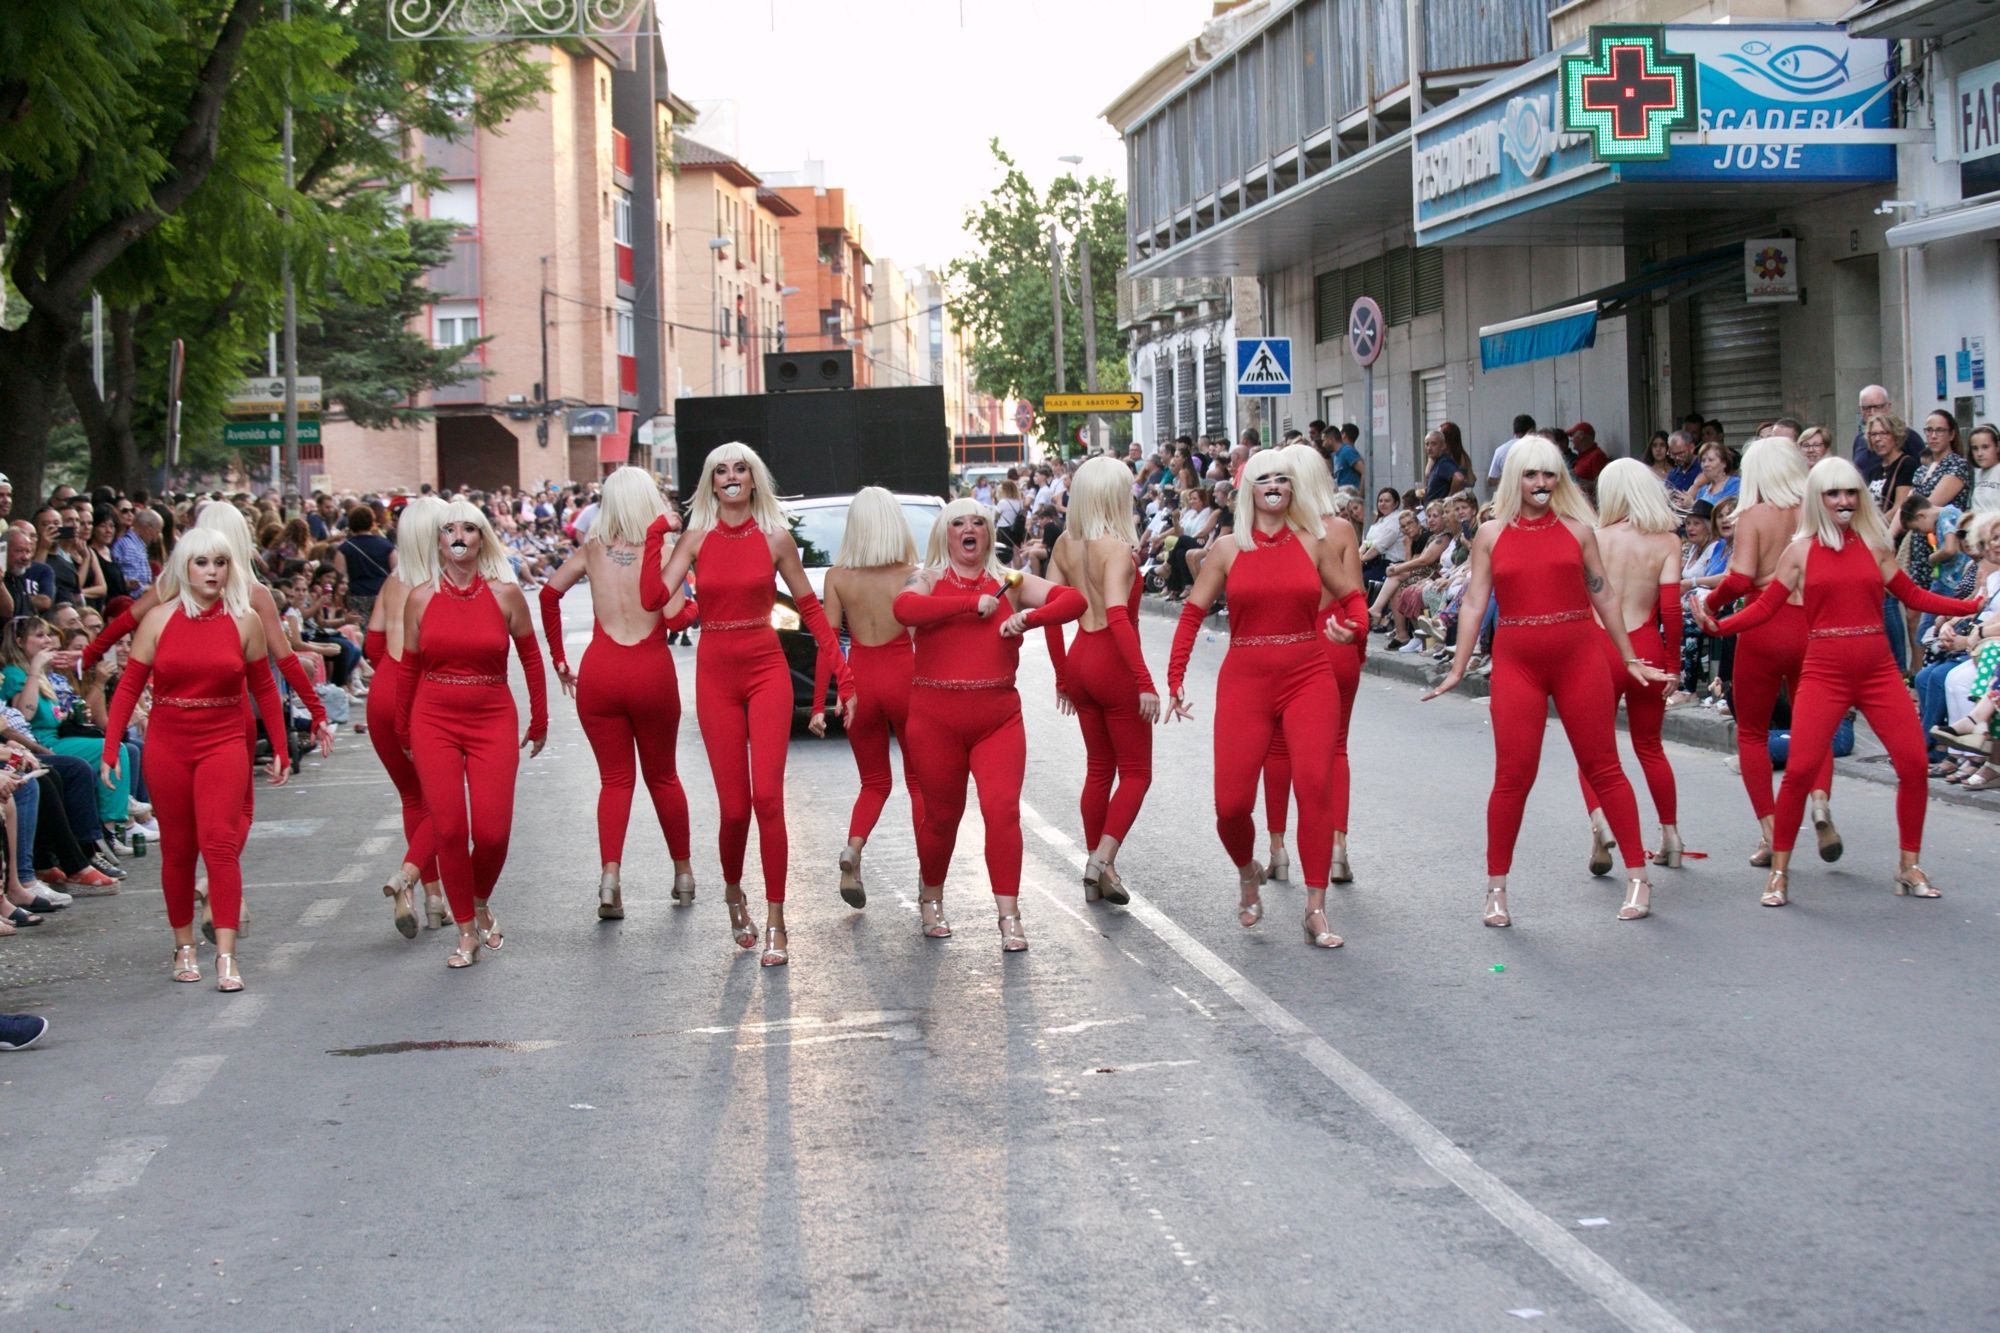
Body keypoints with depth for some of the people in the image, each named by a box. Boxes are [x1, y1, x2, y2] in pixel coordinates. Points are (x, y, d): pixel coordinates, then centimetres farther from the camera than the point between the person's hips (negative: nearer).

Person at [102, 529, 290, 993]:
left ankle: (226, 955, -15)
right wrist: (111, 749, -5)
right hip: (166, 746, 1)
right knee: (177, 850, 8)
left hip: (223, 745, -1)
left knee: (220, 841, -15)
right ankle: (184, 946, 22)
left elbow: (264, 689, 8)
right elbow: (129, 687, 1)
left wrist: (280, 750, 9)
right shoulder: (159, 619, 1)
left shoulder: (245, 621, 1)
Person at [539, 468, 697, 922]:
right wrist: (697, 606, 8)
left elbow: (549, 593, 3)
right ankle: (683, 874, 26)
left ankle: (609, 874, -12)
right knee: (662, 776, 17)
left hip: (599, 673, 1)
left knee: (614, 778, 8)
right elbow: (675, 616, -14)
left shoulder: (593, 548, 4)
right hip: (651, 673, -1)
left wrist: (559, 660, 9)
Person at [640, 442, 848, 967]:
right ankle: (733, 892, 31)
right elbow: (654, 598, -8)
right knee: (734, 805, 0)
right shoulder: (696, 540, 3)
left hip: (766, 669, -1)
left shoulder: (776, 538, 2)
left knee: (767, 795, -14)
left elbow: (808, 605, 9)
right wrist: (655, 536, -10)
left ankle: (775, 922, -4)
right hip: (715, 674, 1)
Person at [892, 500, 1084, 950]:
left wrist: (1029, 617, -18)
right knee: (941, 815, 9)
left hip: (998, 718, 1)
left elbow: (1075, 600, -1)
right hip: (936, 718, -1)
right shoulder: (928, 581, 5)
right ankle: (930, 899, 33)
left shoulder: (1010, 584, 10)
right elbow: (904, 609, -19)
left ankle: (1009, 917, -11)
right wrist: (975, 602, -16)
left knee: (1002, 810, -14)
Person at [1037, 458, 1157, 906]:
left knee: (1098, 769, 17)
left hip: (1080, 661, 7)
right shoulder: (1118, 549, -16)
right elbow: (1118, 614, -27)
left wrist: (1062, 677, 14)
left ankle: (1095, 869, 19)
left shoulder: (1066, 545, 4)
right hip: (1115, 664, -7)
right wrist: (1145, 681, -28)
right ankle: (1102, 861, -11)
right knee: (1135, 772, 4)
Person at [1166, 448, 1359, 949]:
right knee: (1231, 803, -6)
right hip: (1245, 682, 0)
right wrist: (1175, 679, 1)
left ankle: (1316, 911, -6)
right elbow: (1192, 613, 8)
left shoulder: (1312, 542, 7)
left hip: (1308, 678, 0)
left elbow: (1350, 598, 16)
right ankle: (1248, 872, 29)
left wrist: (1351, 629, -6)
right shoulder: (1230, 549, 5)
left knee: (1315, 787, -15)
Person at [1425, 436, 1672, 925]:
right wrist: (1457, 669, 1)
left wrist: (1630, 660, 11)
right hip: (1516, 661, 0)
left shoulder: (1577, 530, 6)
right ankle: (1496, 889, 10)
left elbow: (1604, 597, 10)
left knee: (1602, 767, 4)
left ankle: (1638, 877, 12)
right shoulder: (1491, 534, 6)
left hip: (1578, 656, 0)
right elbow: (1473, 602, 5)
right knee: (1512, 774, -2)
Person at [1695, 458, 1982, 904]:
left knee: (1914, 764, -5)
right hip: (1824, 673, -2)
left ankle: (1909, 865, 12)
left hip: (1878, 671, 2)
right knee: (1800, 768, -12)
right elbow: (1765, 607, 3)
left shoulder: (1874, 545, 9)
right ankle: (1779, 870, 2)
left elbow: (1912, 596, 16)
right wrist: (1719, 626, -11)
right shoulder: (1802, 551, 4)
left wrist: (1972, 606, 7)